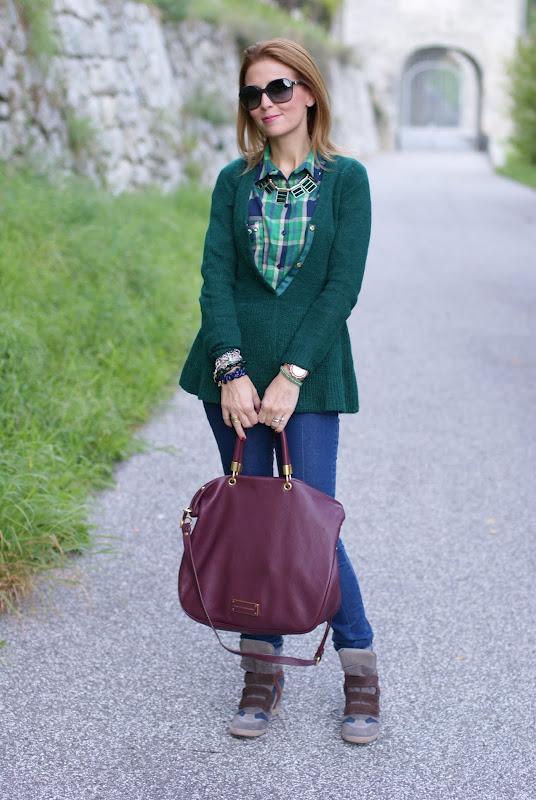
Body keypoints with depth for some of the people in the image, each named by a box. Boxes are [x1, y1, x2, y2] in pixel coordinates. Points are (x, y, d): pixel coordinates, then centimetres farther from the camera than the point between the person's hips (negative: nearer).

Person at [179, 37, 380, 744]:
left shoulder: (345, 179, 0)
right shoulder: (235, 181, 8)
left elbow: (342, 286, -7)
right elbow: (216, 280, 0)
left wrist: (291, 376, -14)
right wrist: (231, 372, -12)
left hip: (310, 373, -3)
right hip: (235, 369, 3)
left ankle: (360, 670, 14)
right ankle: (263, 673, 19)